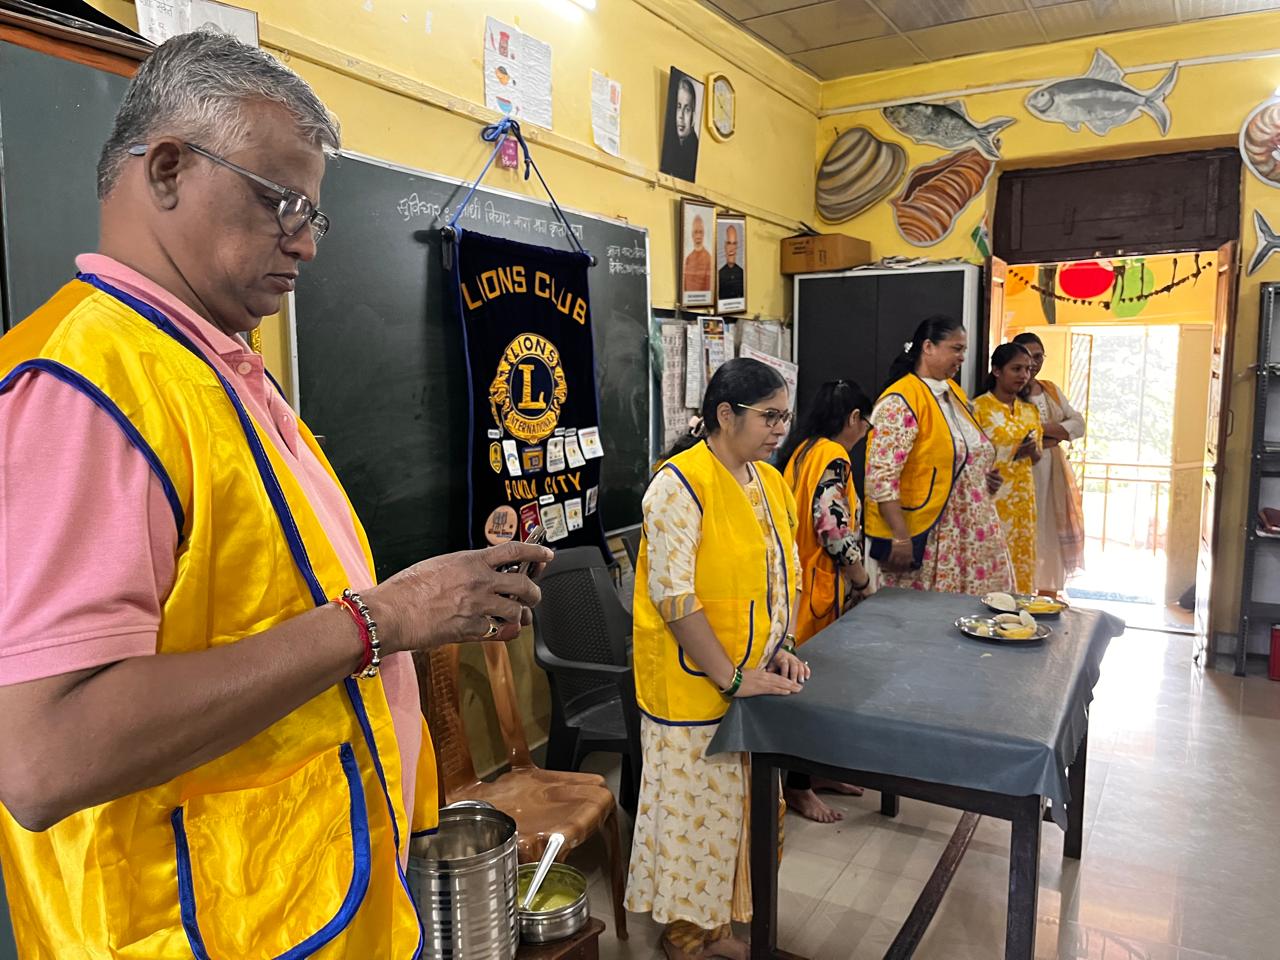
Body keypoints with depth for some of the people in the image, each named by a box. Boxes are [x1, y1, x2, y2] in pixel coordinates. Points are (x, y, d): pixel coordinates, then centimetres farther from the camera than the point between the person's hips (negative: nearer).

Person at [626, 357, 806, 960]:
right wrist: (732, 678, -20)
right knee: (694, 810, 8)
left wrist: (780, 649, 1)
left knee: (736, 804, 18)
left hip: (753, 680, 8)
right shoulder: (680, 485, -18)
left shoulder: (769, 481, 7)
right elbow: (673, 595, -22)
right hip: (692, 688, -7)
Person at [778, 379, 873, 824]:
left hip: (798, 582, 9)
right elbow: (834, 528, -24)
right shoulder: (832, 457, -16)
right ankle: (797, 786, 14)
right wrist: (862, 580, -9)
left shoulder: (801, 450, 12)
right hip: (816, 589, -9)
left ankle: (815, 770, 30)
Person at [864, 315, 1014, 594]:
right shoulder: (900, 402, -15)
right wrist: (901, 538, -22)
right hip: (923, 539, -8)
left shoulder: (955, 392, 12)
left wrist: (988, 477, 8)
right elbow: (882, 477, -21)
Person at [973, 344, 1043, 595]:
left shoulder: (1030, 411, 13)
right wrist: (1007, 452, -18)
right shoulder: (979, 407, -6)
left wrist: (1031, 451, -4)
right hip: (990, 498, -6)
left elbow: (1035, 458, 17)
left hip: (1022, 500, 6)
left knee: (1020, 559, 7)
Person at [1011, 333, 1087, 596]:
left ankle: (1048, 592, 16)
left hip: (1053, 472, 7)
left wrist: (1041, 430, -10)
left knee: (1052, 531, 7)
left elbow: (1078, 424, 9)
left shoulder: (1052, 390, 16)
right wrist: (1055, 433, -10)